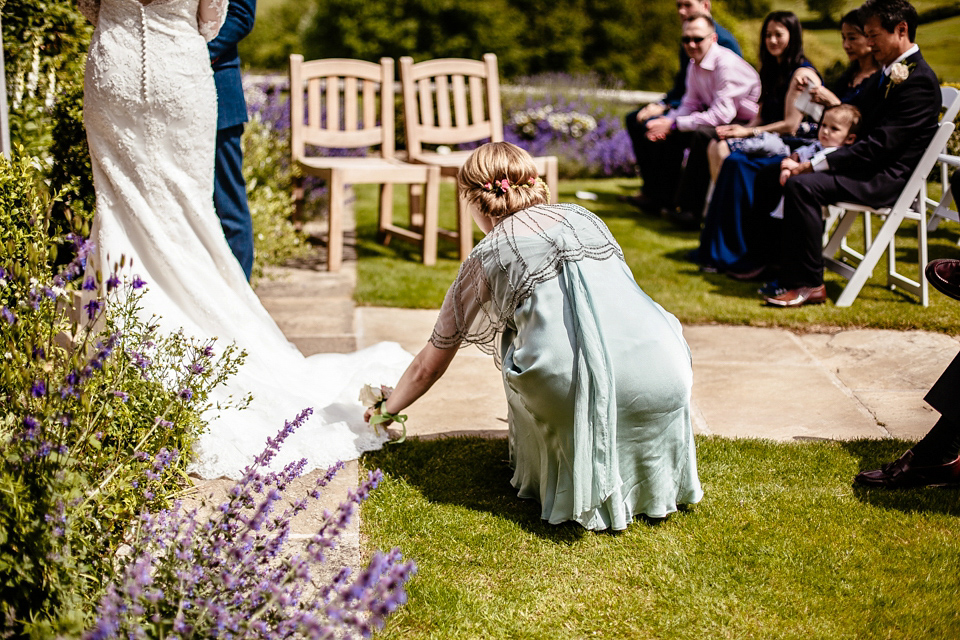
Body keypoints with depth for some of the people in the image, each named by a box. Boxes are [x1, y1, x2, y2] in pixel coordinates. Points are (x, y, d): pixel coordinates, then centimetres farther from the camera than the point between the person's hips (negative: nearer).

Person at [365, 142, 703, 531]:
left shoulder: (485, 259, 15)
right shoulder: (583, 217, 25)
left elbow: (428, 367, 27)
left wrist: (387, 410, 48)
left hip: (572, 391, -3)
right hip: (665, 382, 3)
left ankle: (559, 479, 24)